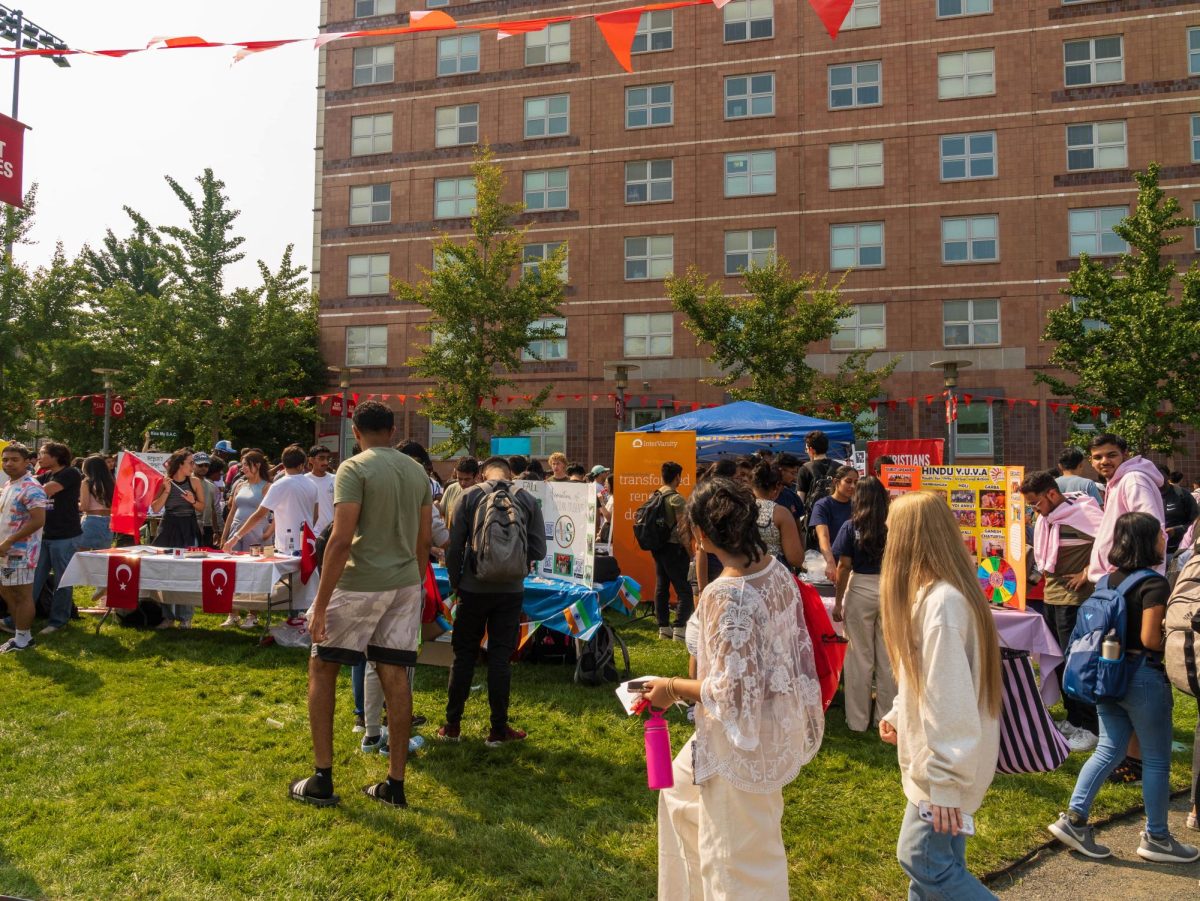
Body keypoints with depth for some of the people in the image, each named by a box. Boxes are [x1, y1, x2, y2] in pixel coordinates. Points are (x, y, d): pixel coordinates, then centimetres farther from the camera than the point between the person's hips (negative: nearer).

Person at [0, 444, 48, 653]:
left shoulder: (31, 488, -17)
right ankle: (20, 629, 29)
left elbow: (38, 520, -25)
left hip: (21, 551, -10)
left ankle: (23, 639, 7)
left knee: (22, 595, -2)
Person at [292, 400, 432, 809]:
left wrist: (320, 603, -13)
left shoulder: (353, 469, -10)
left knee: (322, 668, 11)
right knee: (395, 676, 9)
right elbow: (423, 542, 11)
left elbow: (341, 540, -17)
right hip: (405, 584, 6)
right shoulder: (418, 472, 9)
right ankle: (395, 785, 16)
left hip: (360, 583, -5)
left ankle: (321, 781, 15)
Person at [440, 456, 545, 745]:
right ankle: (499, 729, 14)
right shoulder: (528, 499, 1)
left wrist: (455, 582, 8)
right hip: (510, 590, 1)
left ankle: (452, 725, 19)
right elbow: (539, 548, -1)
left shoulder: (470, 496, -2)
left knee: (464, 654, 11)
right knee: (500, 657, 8)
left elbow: (454, 546, -4)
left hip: (474, 588, 0)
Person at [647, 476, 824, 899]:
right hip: (776, 721, 9)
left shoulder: (725, 594, -28)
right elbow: (789, 641, 7)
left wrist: (673, 688, -11)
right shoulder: (777, 569, -4)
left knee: (741, 863, 11)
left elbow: (732, 691, -26)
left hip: (744, 740, -9)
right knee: (681, 789, 29)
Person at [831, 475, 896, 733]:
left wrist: (838, 602, 2)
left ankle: (858, 720, 15)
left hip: (860, 591, -1)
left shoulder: (851, 527, -6)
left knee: (860, 657, 8)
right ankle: (886, 718, 22)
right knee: (888, 658, 12)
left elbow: (844, 567, -6)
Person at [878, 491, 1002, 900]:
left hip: (946, 763, -9)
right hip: (936, 757, 9)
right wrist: (898, 714, 17)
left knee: (924, 860, -1)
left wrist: (945, 781, -23)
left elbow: (950, 698, -26)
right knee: (932, 859, 17)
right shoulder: (931, 593, 7)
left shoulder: (941, 601, -26)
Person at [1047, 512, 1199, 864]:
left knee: (1108, 751, 14)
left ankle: (1073, 819, 10)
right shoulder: (1154, 584, -16)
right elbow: (1151, 639, -21)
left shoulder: (1109, 580, 6)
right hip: (1143, 677, -7)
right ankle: (1156, 838, 21)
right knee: (1156, 760, 9)